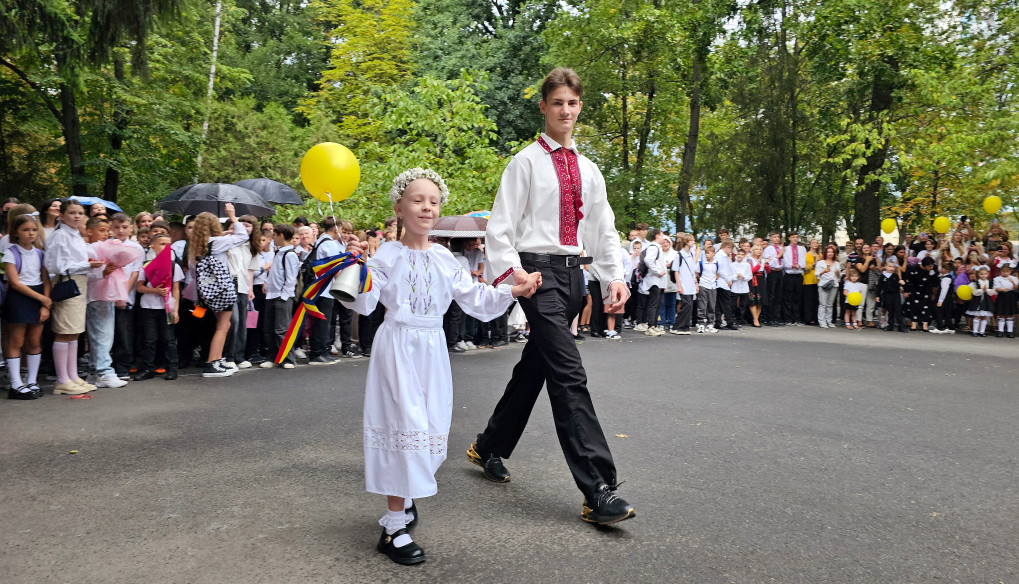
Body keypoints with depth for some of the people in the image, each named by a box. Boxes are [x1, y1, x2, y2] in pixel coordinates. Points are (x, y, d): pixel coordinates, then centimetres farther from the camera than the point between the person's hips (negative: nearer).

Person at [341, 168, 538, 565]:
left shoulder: (445, 260, 8)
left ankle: (402, 498, 36)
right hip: (397, 348, -5)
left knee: (430, 428, 10)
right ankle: (393, 529, 3)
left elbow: (474, 298, 9)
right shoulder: (386, 257, -4)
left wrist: (512, 292, -2)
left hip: (432, 349, 5)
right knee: (405, 425, -8)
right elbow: (364, 304, -10)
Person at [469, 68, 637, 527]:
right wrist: (512, 270, -20)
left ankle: (489, 447, 34)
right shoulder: (526, 162, -2)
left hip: (571, 271, 7)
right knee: (568, 373, -14)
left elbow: (603, 227, 18)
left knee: (535, 365, 15)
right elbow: (501, 225, -6)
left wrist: (615, 276, 7)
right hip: (537, 270, -7)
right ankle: (598, 490, -14)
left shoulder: (587, 169, 16)